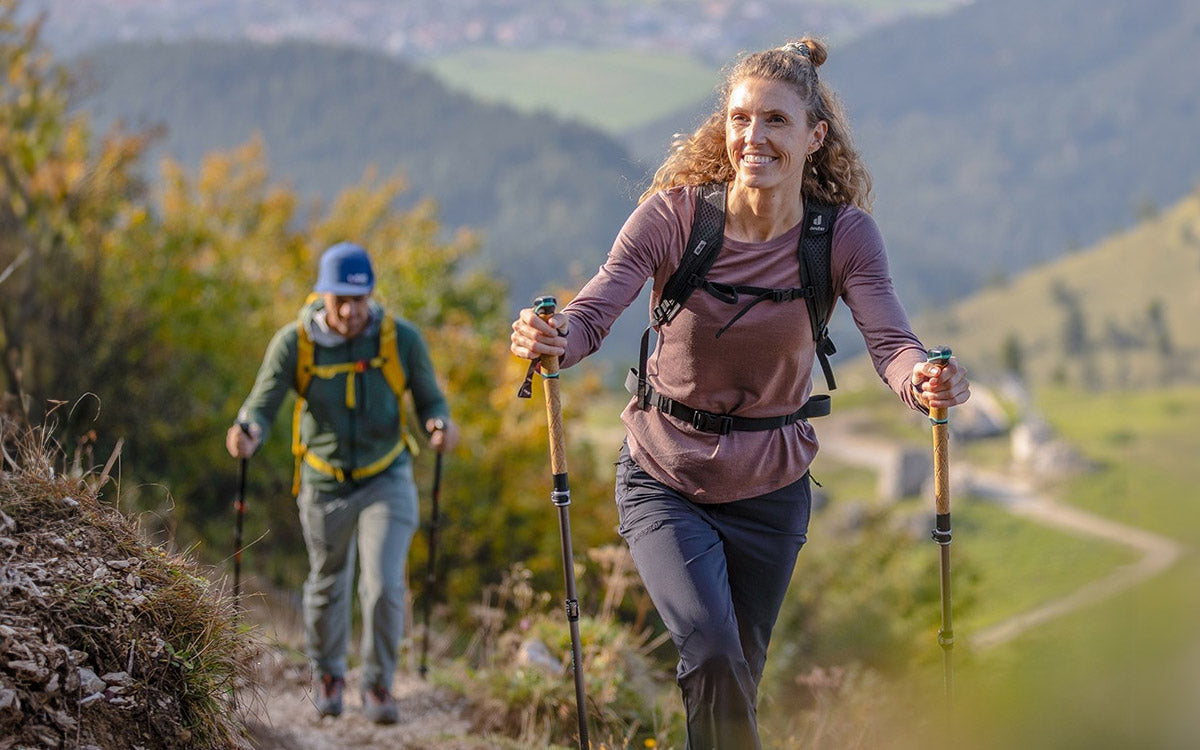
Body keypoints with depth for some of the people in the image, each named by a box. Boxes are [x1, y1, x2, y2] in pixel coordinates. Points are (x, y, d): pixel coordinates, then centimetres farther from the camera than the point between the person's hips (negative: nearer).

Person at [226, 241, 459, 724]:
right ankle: (327, 673, 43)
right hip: (324, 484, 1)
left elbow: (428, 398, -4)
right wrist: (249, 432, -40)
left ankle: (378, 683, 9)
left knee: (383, 586, -13)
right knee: (327, 586, 17)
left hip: (386, 480, -1)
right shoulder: (294, 342, -15)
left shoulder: (401, 339, -14)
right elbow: (262, 403, -17)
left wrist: (440, 425, -26)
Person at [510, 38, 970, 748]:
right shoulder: (674, 214, -16)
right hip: (664, 480, -2)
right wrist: (552, 338, -49)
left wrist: (925, 379, -49)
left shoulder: (846, 233, -13)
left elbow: (890, 341, -26)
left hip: (770, 489, 2)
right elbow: (595, 309, -26)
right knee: (713, 658, -23)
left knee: (735, 682, 14)